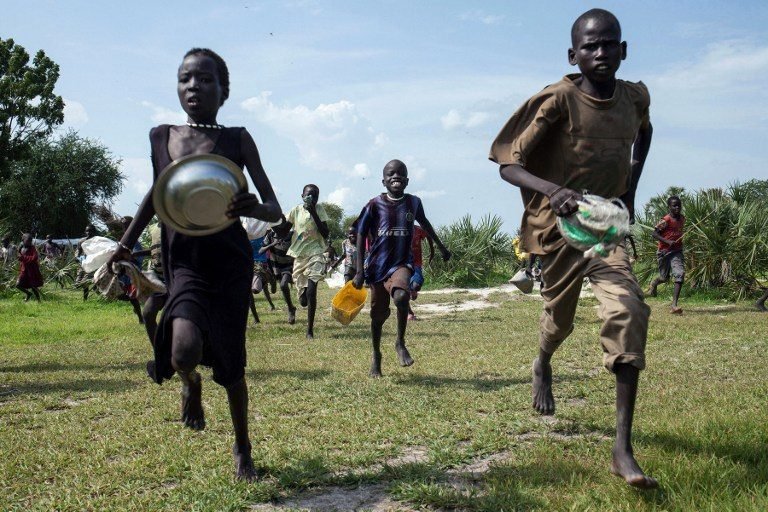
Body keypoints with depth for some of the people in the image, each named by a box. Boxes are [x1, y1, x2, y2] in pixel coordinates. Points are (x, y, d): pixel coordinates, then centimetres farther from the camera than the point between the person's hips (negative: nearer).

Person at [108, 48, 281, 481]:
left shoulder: (237, 140, -5)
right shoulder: (161, 137, 3)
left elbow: (276, 211, -6)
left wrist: (255, 208, -29)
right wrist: (126, 243, 17)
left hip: (231, 263, -1)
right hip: (183, 262, 1)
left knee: (230, 364, 7)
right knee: (185, 350, -25)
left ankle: (242, 449, 33)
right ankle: (191, 385, 15)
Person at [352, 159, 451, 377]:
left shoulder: (413, 202, 2)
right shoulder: (375, 205, -6)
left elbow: (424, 223, 23)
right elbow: (361, 236, -2)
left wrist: (441, 246, 31)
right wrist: (360, 271, -7)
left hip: (402, 263, 0)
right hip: (377, 265, 0)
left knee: (401, 296, -30)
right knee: (378, 313, 8)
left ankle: (400, 343, -9)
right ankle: (376, 356, 32)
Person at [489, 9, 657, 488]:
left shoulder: (636, 96, -2)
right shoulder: (558, 101, -17)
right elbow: (509, 164, -20)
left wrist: (631, 187, 11)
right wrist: (553, 190, -40)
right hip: (559, 223, -3)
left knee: (629, 310, -18)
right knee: (560, 314, 13)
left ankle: (624, 449, -16)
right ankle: (543, 364, 56)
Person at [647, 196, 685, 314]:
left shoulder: (682, 218, 6)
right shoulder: (665, 220, -15)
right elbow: (654, 233, -17)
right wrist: (667, 241, -26)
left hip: (677, 251, 4)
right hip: (664, 251, -4)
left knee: (680, 274, -17)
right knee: (665, 278, 11)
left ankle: (674, 305, -20)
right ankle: (654, 283, 51)